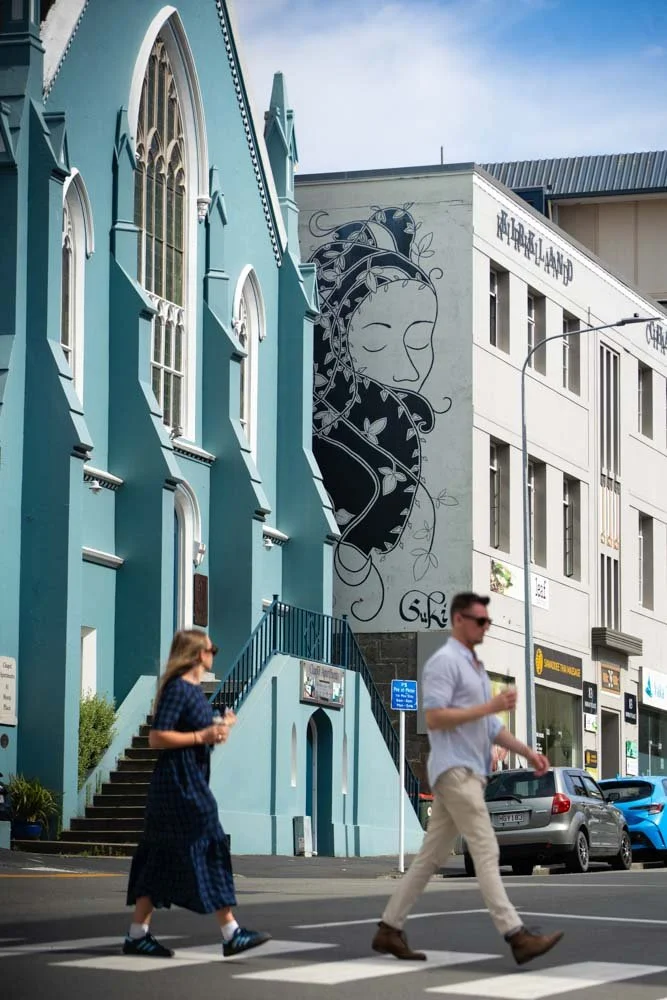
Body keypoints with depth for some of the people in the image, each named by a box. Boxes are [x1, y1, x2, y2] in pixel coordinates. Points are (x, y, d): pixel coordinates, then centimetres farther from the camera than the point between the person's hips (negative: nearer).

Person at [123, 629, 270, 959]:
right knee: (208, 849, -8)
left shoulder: (194, 690, 16)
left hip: (192, 782, 10)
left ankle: (137, 935, 10)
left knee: (163, 859, 9)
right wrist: (202, 737, -19)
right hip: (179, 783, -10)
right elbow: (157, 737, -19)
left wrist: (219, 727, 11)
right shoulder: (177, 689, -13)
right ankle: (231, 934, -7)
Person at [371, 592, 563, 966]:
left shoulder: (476, 668, 22)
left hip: (470, 773, 10)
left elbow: (490, 727, 25)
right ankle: (517, 936, -18)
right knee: (486, 851, -14)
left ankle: (390, 929, 13)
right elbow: (434, 718, -19)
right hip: (455, 770, -10)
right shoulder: (444, 662, -9)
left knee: (432, 856, 9)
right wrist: (490, 706, -19)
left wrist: (529, 752, 13)